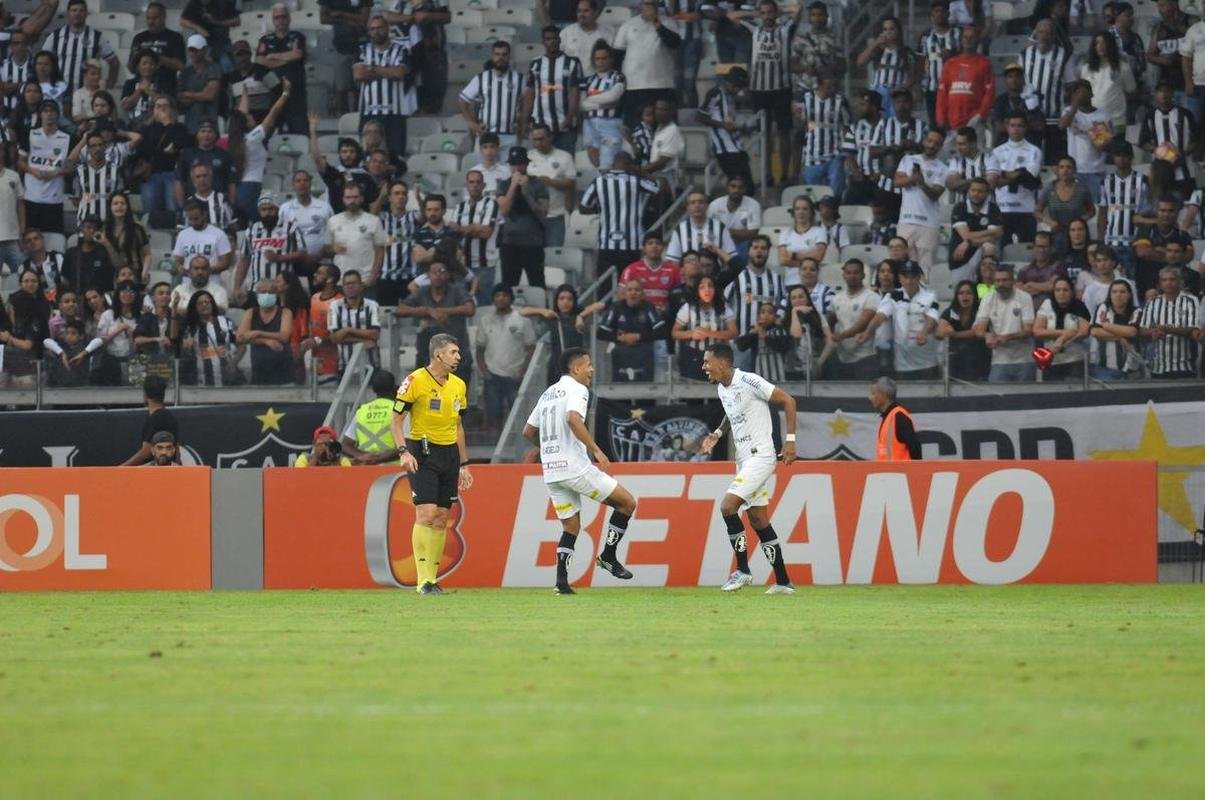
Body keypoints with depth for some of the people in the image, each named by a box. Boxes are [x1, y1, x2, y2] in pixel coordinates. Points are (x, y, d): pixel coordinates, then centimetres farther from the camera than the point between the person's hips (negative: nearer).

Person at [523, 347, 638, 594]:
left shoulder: (548, 393, 19)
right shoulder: (577, 389, -6)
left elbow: (528, 431, 24)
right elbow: (573, 418, -25)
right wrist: (596, 450, -25)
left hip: (550, 471, 8)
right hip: (575, 467, -8)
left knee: (571, 527, 15)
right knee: (627, 502, 3)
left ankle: (561, 580, 0)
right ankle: (608, 556, 3)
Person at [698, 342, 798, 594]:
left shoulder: (749, 382, -16)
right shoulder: (721, 389, 10)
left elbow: (787, 400, -13)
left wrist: (790, 440, -15)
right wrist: (718, 433, 14)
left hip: (759, 457, -9)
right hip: (744, 459, 9)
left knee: (728, 506, -18)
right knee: (759, 521, 8)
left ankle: (742, 570, -9)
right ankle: (783, 582, 12)